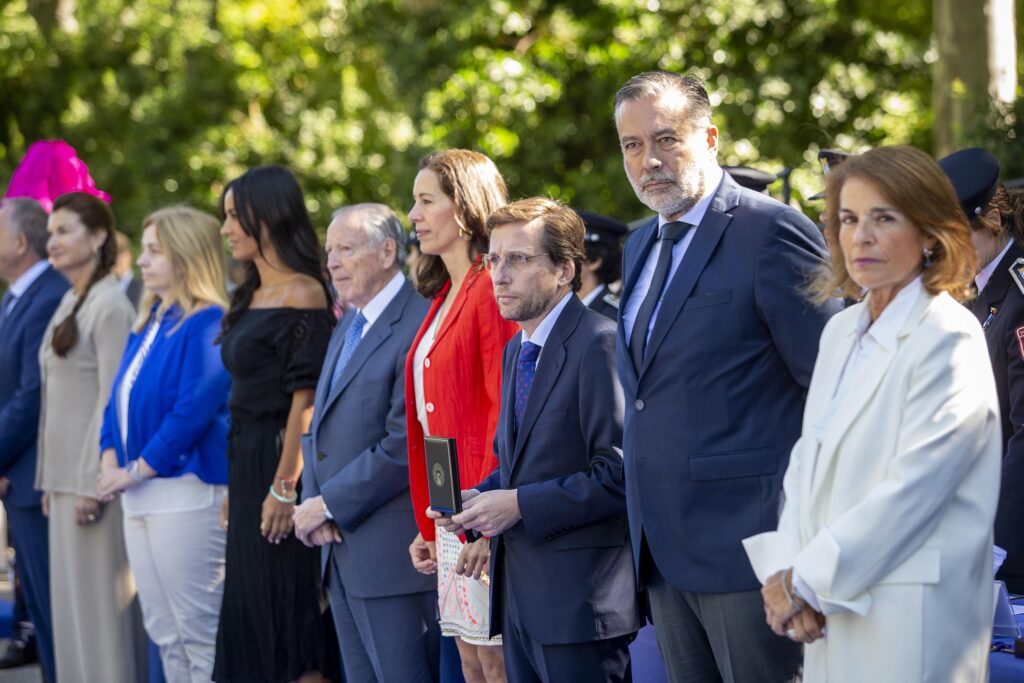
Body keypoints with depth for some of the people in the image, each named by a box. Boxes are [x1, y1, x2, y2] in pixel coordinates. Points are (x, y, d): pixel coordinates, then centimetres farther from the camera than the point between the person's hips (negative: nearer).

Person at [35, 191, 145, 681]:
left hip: (95, 475, -9)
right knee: (72, 599, 11)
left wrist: (93, 482, -20)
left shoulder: (110, 305, -12)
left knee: (101, 599, -5)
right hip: (67, 475, 9)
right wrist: (50, 476, 15)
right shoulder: (70, 304, 15)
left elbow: (114, 398, -17)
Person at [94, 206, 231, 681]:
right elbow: (119, 398, 19)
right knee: (164, 633, 12)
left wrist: (138, 469, -15)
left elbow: (194, 409, -19)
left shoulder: (207, 324, -12)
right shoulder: (148, 324, 16)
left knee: (199, 633, -6)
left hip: (186, 493, -9)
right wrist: (110, 462, 4)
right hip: (140, 498, 9)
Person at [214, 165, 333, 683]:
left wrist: (286, 485, -22)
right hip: (248, 464, 9)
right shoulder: (253, 297, 15)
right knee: (253, 608, 12)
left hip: (281, 460, -9)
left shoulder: (302, 295, -13)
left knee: (288, 609, -4)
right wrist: (237, 485, 13)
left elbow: (306, 398, -18)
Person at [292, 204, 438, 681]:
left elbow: (405, 445, -20)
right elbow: (319, 429, 19)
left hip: (391, 547, -9)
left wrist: (328, 505, -14)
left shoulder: (419, 326, -14)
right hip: (340, 545, 9)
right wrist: (313, 501, 1)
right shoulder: (346, 327, 18)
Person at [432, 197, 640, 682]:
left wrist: (518, 504, -18)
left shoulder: (600, 345, -14)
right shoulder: (517, 351, 17)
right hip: (520, 595, 9)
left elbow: (617, 475, -20)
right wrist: (481, 498, 5)